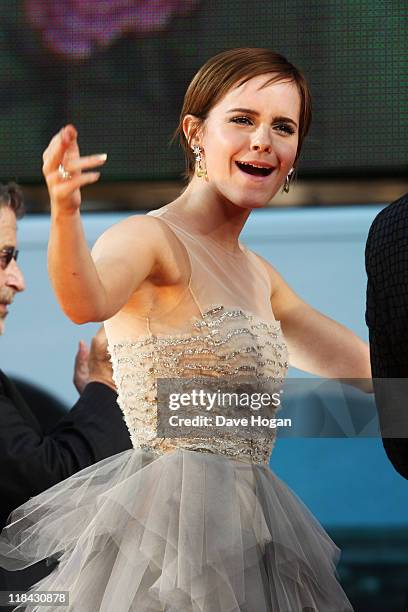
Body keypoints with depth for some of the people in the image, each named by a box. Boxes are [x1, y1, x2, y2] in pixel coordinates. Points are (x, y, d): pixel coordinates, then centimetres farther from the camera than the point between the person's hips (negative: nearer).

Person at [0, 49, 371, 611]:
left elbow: (361, 364, 25)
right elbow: (88, 302, -36)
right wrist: (65, 215, -54)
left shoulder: (259, 276, 14)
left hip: (246, 531, 8)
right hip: (173, 521, -8)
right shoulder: (149, 238, -11)